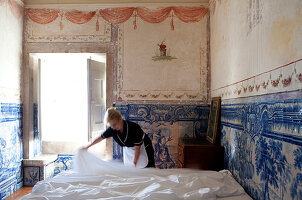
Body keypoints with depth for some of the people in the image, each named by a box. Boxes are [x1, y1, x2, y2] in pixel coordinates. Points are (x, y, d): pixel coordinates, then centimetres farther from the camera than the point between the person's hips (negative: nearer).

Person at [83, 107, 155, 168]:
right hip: (128, 150, 5)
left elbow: (137, 148, -26)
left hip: (143, 148, -5)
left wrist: (134, 164, -24)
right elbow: (101, 138, -1)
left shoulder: (134, 128, -33)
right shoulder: (112, 129, -19)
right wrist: (88, 146, 9)